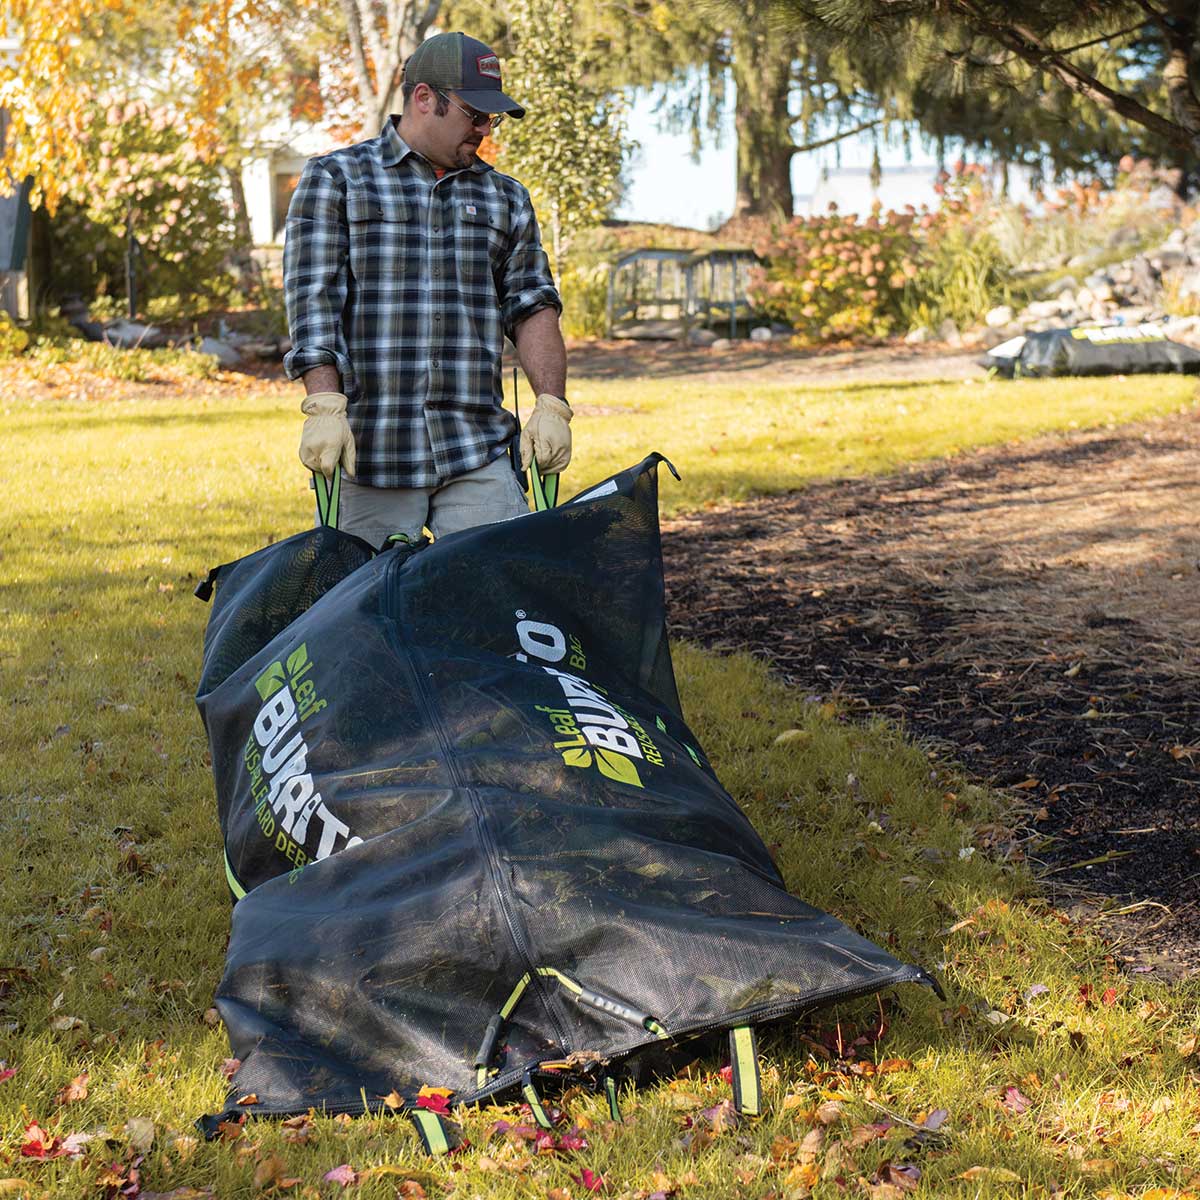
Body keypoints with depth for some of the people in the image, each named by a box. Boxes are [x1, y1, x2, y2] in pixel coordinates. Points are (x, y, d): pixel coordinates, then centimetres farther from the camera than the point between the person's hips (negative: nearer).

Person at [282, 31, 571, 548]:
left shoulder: (505, 198, 17)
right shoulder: (334, 180, 5)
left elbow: (532, 307, 14)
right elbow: (312, 299, -5)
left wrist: (551, 404, -2)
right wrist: (325, 406, -17)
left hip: (478, 457, 3)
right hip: (367, 455, -3)